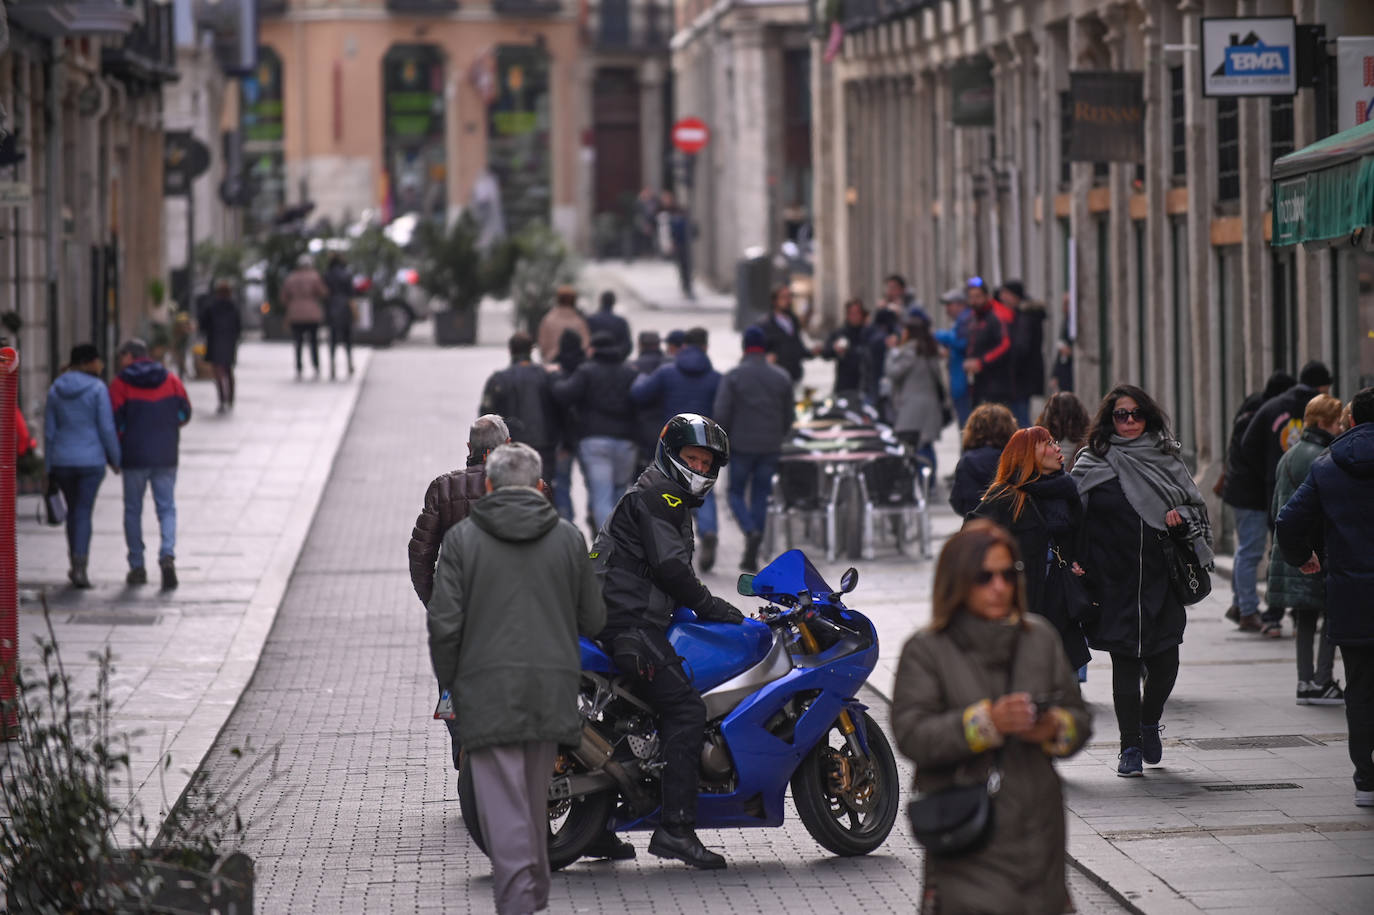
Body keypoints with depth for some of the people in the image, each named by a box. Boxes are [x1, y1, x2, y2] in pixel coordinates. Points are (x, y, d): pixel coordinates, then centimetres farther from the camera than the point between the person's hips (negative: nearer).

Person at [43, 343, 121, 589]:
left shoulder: (55, 391, 3)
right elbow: (107, 428, -11)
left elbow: (49, 432, 4)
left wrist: (48, 469, 9)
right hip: (91, 460, -4)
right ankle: (79, 567, -11)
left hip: (62, 460, 4)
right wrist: (115, 459, 2)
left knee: (74, 510, 20)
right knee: (83, 512, 0)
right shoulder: (97, 389, -9)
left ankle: (75, 565, 25)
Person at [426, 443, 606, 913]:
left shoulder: (462, 538, -3)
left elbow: (444, 623, -6)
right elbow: (593, 620, 9)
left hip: (487, 692, -3)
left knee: (504, 804, -4)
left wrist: (449, 681, 7)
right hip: (552, 689, 3)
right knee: (535, 799, 19)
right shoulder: (568, 538, 4)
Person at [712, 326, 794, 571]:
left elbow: (721, 413, -11)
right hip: (770, 447, 3)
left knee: (736, 493, 10)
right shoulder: (781, 378, 4)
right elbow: (789, 416, 8)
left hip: (741, 445, -3)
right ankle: (751, 557, 5)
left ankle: (750, 531, -19)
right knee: (760, 496, 8)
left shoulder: (733, 376, -6)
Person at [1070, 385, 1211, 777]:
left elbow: (1196, 504, 17)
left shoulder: (1166, 458, 9)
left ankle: (1150, 721, 28)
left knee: (1165, 659, -1)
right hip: (1115, 580, -2)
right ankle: (1130, 747, 5)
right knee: (1125, 661, -3)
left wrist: (1181, 516, -6)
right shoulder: (1092, 464, 2)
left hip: (1161, 578, 2)